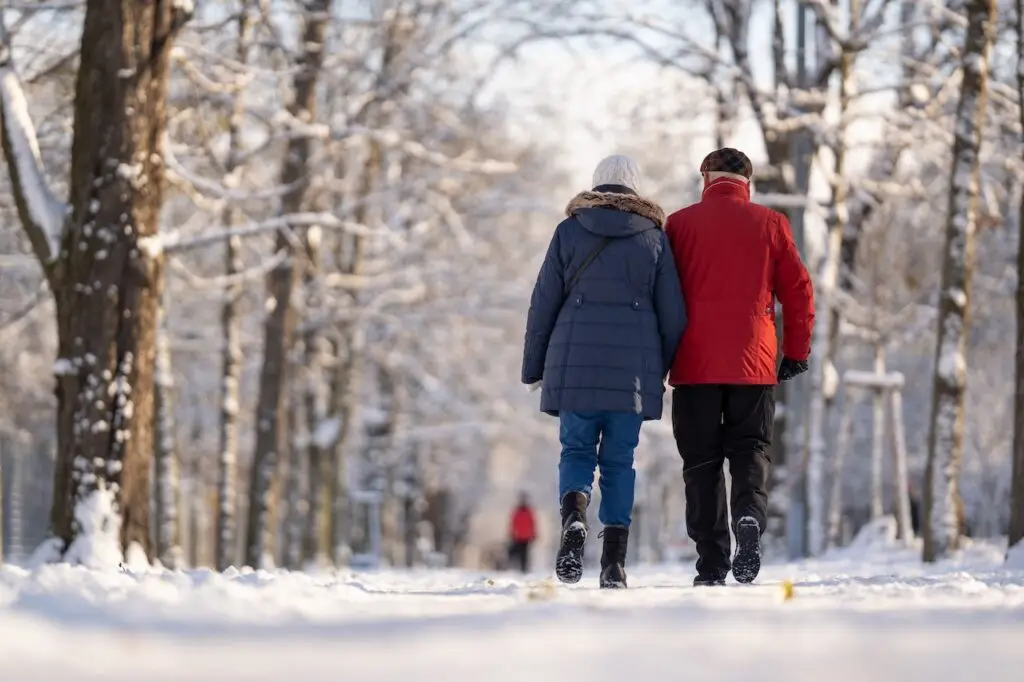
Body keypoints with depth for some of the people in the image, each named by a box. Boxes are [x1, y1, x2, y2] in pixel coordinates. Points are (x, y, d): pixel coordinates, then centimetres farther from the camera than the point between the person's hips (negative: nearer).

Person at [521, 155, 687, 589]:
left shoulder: (569, 231, 5)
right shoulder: (654, 238, 7)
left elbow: (544, 302, 4)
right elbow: (673, 313, 7)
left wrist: (534, 367, 11)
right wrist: (664, 368, 20)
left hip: (575, 363, 0)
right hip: (633, 367, 1)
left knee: (576, 452, 8)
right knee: (619, 460, 7)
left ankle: (573, 518, -23)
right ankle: (614, 560, -1)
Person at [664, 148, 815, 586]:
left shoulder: (681, 223, 4)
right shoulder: (771, 224, 5)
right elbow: (798, 291, 5)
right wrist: (796, 352, 13)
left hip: (694, 365, 0)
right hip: (753, 364, 0)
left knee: (702, 462, 6)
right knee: (750, 452, 8)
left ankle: (711, 564, 2)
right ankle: (749, 519, -21)